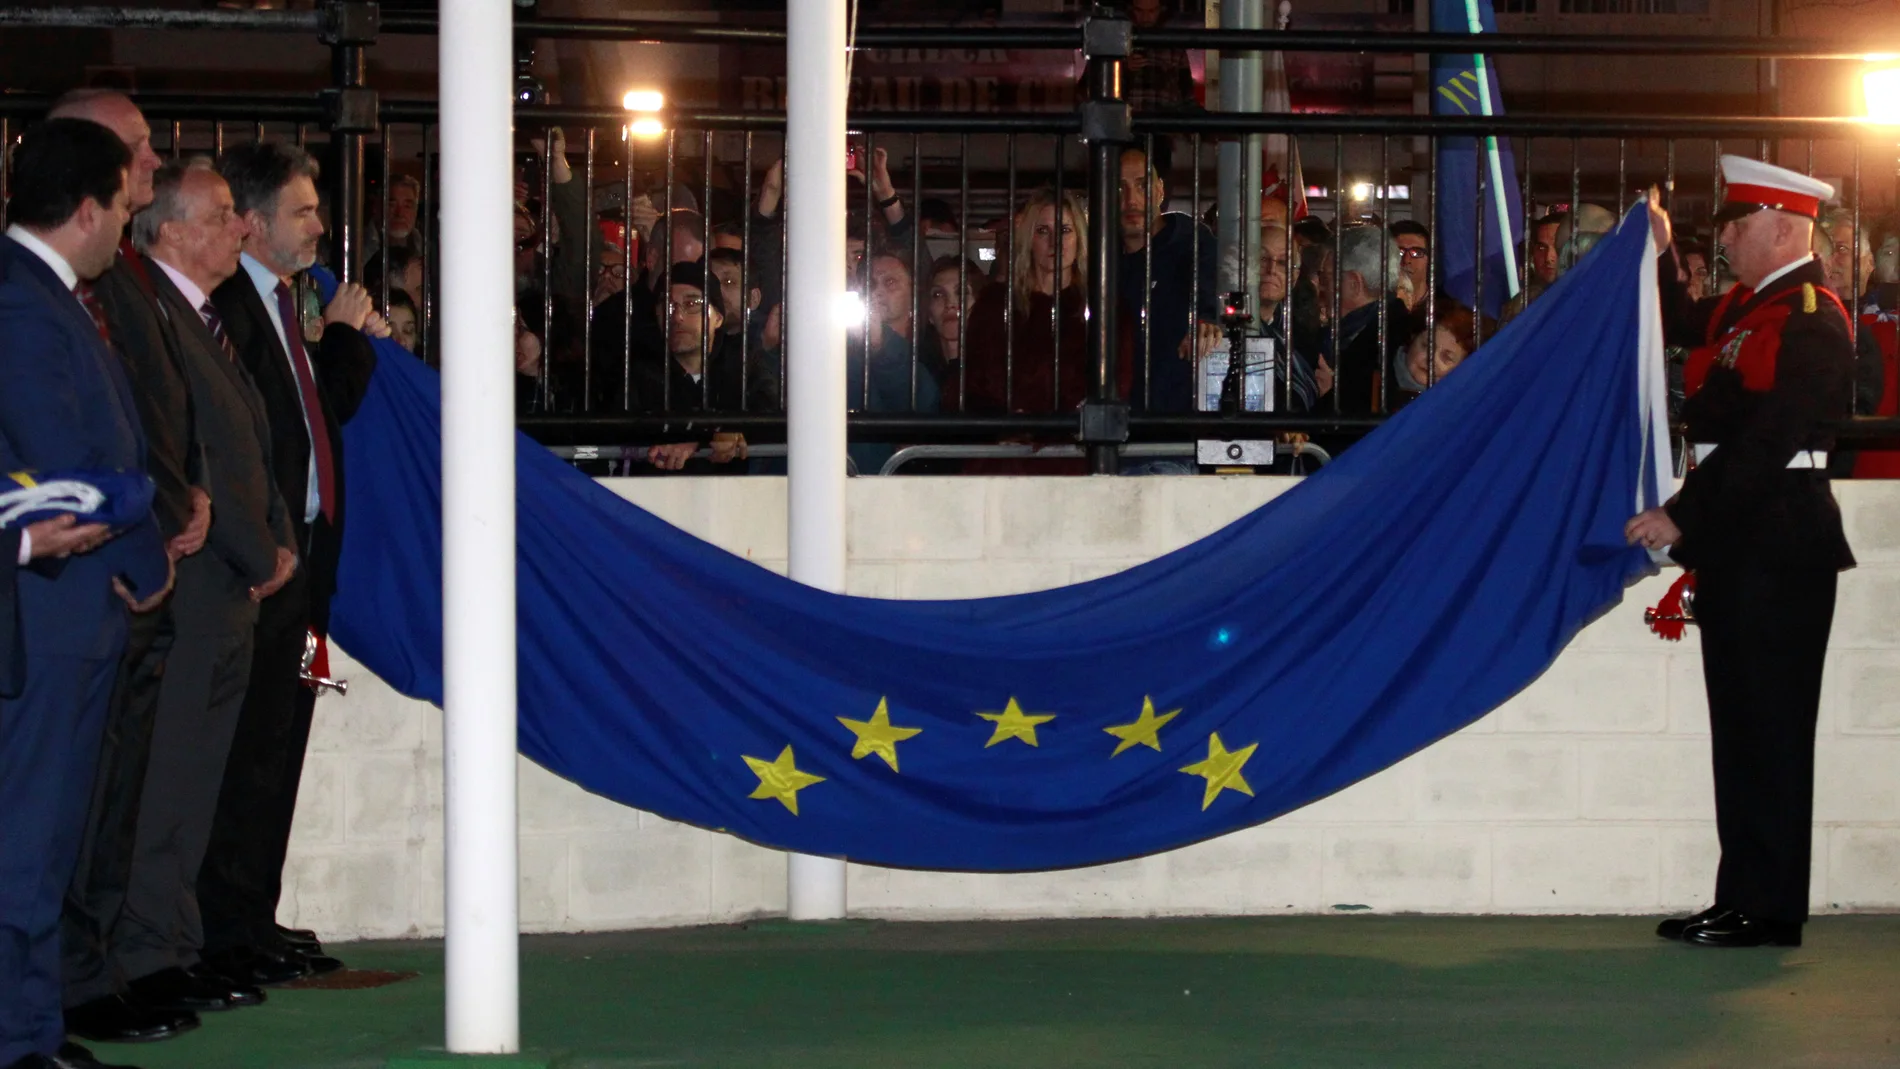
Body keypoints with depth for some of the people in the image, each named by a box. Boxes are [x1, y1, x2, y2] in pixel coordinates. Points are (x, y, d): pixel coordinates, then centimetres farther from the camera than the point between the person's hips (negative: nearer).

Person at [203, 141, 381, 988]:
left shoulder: (288, 304, 16)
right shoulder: (230, 306, -13)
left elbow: (327, 408, 15)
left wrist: (351, 337, 4)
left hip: (300, 551, 9)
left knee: (278, 739, 12)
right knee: (249, 746, -6)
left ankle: (252, 921, 18)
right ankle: (229, 932, -1)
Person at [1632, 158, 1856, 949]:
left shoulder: (1811, 323, -16)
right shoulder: (1746, 309, 13)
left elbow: (1763, 444, -21)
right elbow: (1679, 327, 33)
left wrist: (1682, 517, -18)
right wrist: (1659, 254, 20)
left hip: (1778, 545, -10)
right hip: (1737, 541, 10)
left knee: (1769, 722, -5)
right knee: (1741, 720, 11)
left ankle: (1767, 911, 0)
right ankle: (1745, 900, 17)